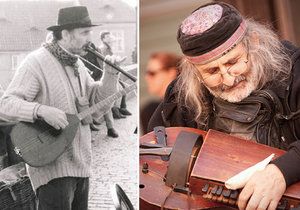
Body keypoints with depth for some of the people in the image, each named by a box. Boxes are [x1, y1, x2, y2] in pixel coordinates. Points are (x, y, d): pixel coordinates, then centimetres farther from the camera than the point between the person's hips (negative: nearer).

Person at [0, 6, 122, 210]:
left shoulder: (76, 63, 12)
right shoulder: (37, 62, -14)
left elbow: (98, 99, 15)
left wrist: (110, 74, -1)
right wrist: (42, 110, -34)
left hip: (80, 163, 8)